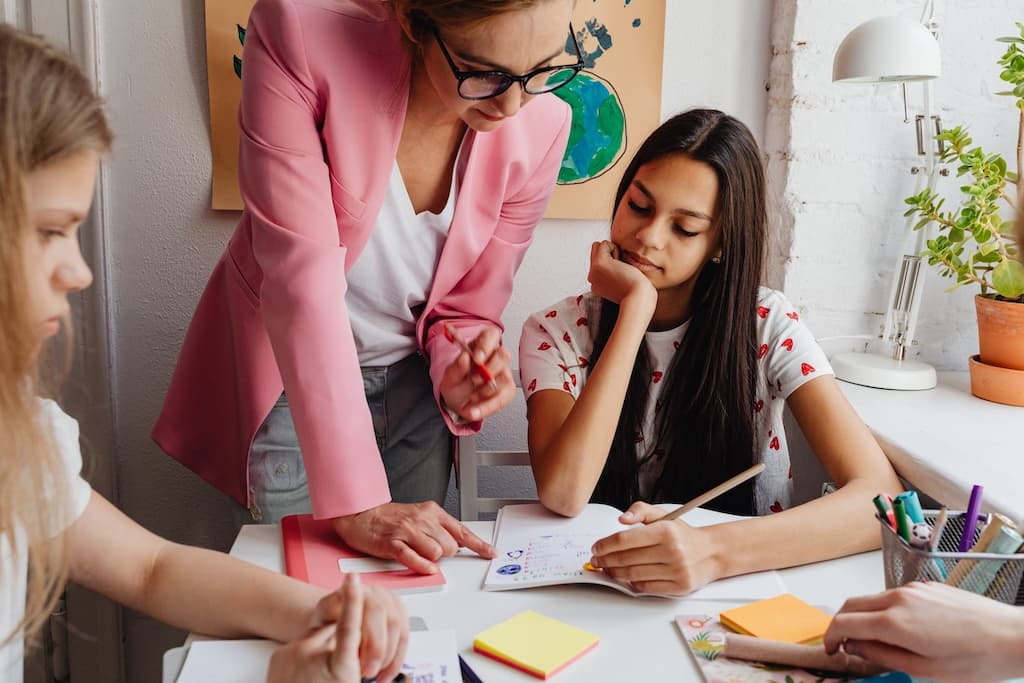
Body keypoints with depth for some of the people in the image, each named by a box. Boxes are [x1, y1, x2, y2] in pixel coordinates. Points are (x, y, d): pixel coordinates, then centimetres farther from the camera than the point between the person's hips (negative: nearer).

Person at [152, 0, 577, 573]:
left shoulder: (542, 127, -16)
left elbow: (467, 309, -6)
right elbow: (302, 276, -31)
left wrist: (459, 375, -30)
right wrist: (356, 504, -33)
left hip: (410, 388, 3)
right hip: (287, 381, -2)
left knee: (414, 578, 14)